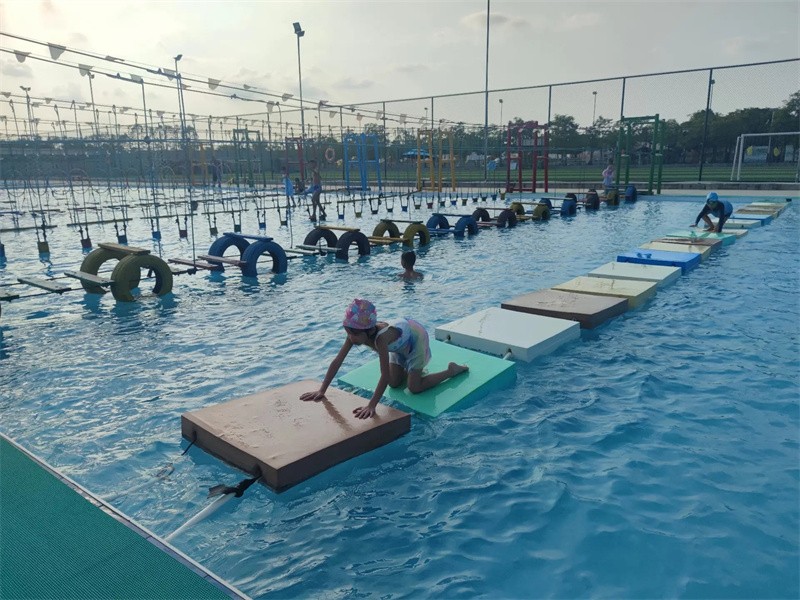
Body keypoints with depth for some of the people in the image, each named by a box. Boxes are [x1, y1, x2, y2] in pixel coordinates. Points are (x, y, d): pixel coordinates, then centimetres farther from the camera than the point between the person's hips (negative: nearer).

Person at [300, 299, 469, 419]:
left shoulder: (380, 338, -46)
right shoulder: (354, 334, -27)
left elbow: (385, 376, -47)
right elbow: (337, 362, -22)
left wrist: (371, 406, -51)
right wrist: (321, 391, -24)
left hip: (415, 335, -7)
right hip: (401, 341, 7)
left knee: (414, 388, -7)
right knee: (394, 384, 8)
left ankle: (453, 370, 10)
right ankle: (411, 366, 37)